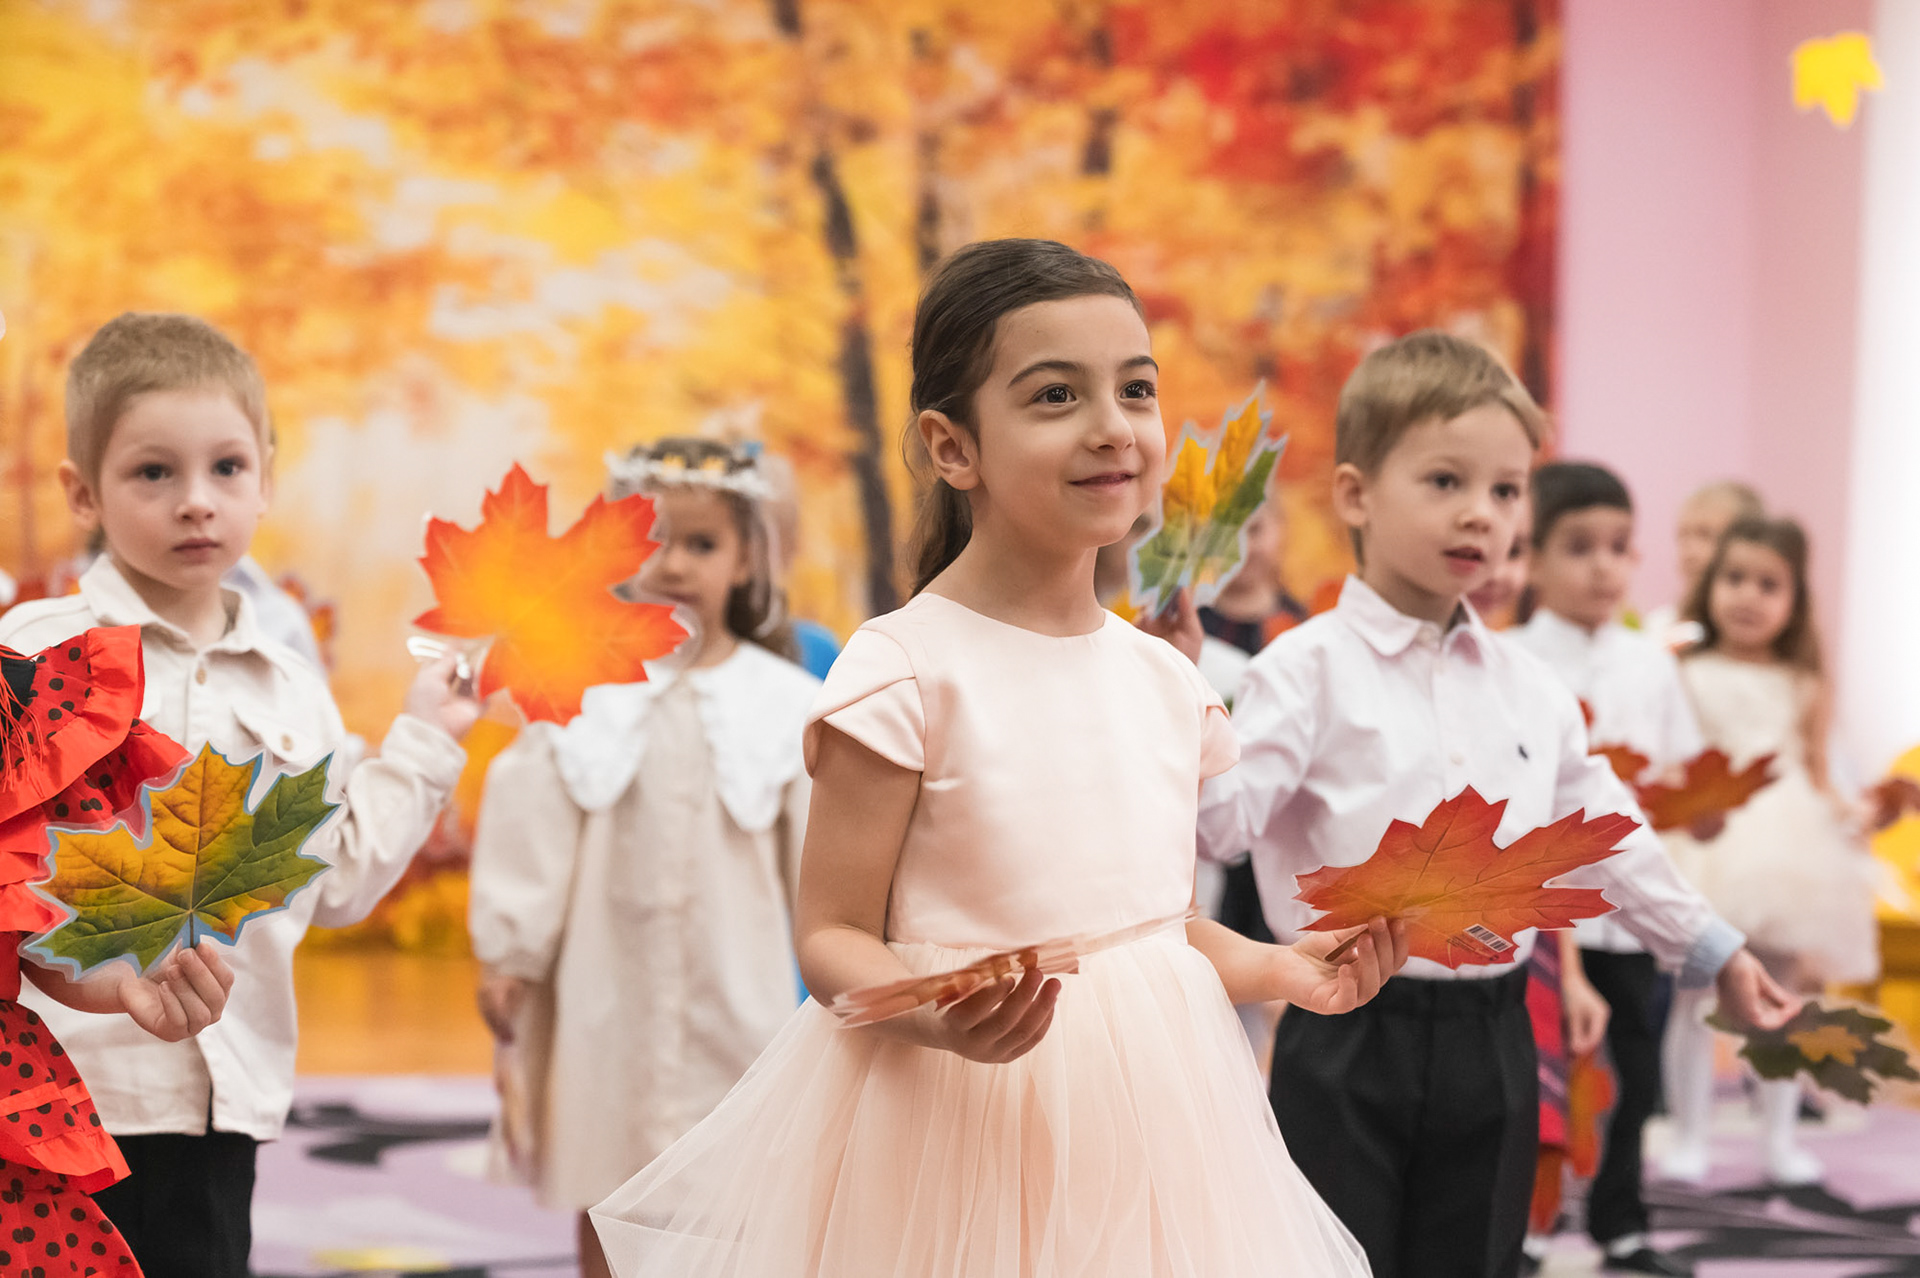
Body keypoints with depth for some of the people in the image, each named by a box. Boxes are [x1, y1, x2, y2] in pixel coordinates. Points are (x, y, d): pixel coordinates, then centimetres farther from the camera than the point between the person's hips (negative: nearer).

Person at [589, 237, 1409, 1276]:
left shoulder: (1165, 680, 7)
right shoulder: (907, 674, -12)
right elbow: (833, 935, -11)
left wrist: (1280, 969, 3)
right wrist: (934, 1015, -29)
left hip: (1148, 1105, 6)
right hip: (958, 1118, -6)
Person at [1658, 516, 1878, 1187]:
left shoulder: (1806, 691, 9)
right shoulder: (1684, 678, 3)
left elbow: (1817, 779, 12)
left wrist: (1856, 816, -4)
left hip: (1791, 848, 2)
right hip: (1707, 847, -2)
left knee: (1787, 992, 6)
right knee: (1694, 988, -3)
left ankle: (1780, 1137, 17)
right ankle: (1689, 1137, 7)